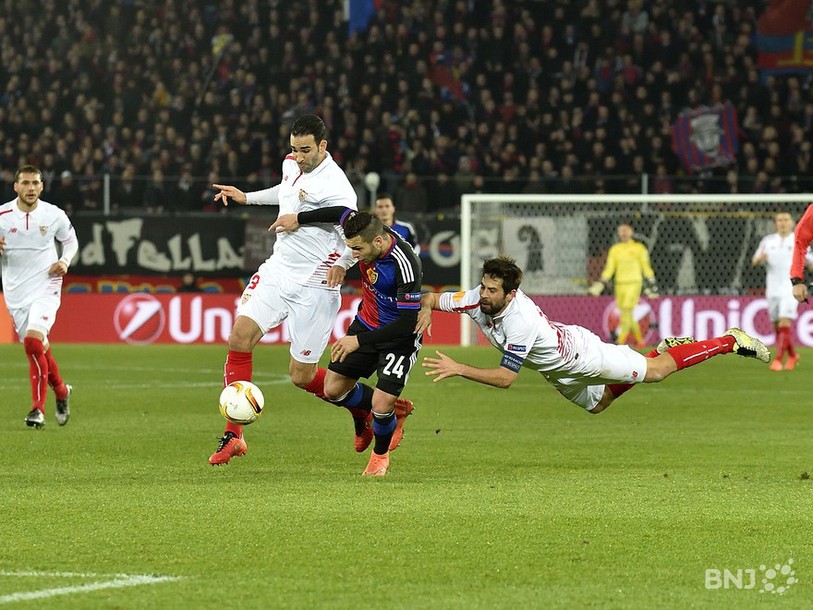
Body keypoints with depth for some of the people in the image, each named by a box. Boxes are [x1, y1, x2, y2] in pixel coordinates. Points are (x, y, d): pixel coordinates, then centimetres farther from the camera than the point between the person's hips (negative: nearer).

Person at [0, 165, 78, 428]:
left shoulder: (54, 215, -4)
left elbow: (71, 240, 13)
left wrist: (65, 261, -7)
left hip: (46, 288, -3)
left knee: (33, 340, -22)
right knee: (39, 348, 11)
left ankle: (38, 409, -16)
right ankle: (61, 391, 40)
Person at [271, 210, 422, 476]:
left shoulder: (405, 265, -35)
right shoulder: (367, 232, -17)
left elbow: (408, 322, -31)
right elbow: (343, 212, 7)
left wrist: (359, 340, -28)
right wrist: (299, 218, 10)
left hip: (400, 336, -7)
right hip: (366, 322, 7)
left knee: (381, 407, -16)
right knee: (334, 389, 4)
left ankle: (380, 455, 19)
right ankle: (397, 408, 29)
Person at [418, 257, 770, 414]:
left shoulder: (521, 322, -42)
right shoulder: (479, 299, -22)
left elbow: (505, 377, -42)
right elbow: (433, 298, -13)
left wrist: (459, 369, -47)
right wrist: (427, 310, -37)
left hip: (582, 354, -8)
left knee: (655, 370, 8)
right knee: (598, 403, 32)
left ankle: (730, 341, 23)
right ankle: (663, 348, 46)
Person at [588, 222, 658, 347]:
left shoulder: (639, 248, 1)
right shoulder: (614, 249, 10)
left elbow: (646, 267, 3)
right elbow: (609, 268, 10)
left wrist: (651, 285, 1)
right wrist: (600, 284, 0)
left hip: (634, 283, -4)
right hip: (620, 284, 4)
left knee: (627, 310, -16)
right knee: (628, 314, 6)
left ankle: (621, 341, -19)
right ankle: (639, 340, 22)